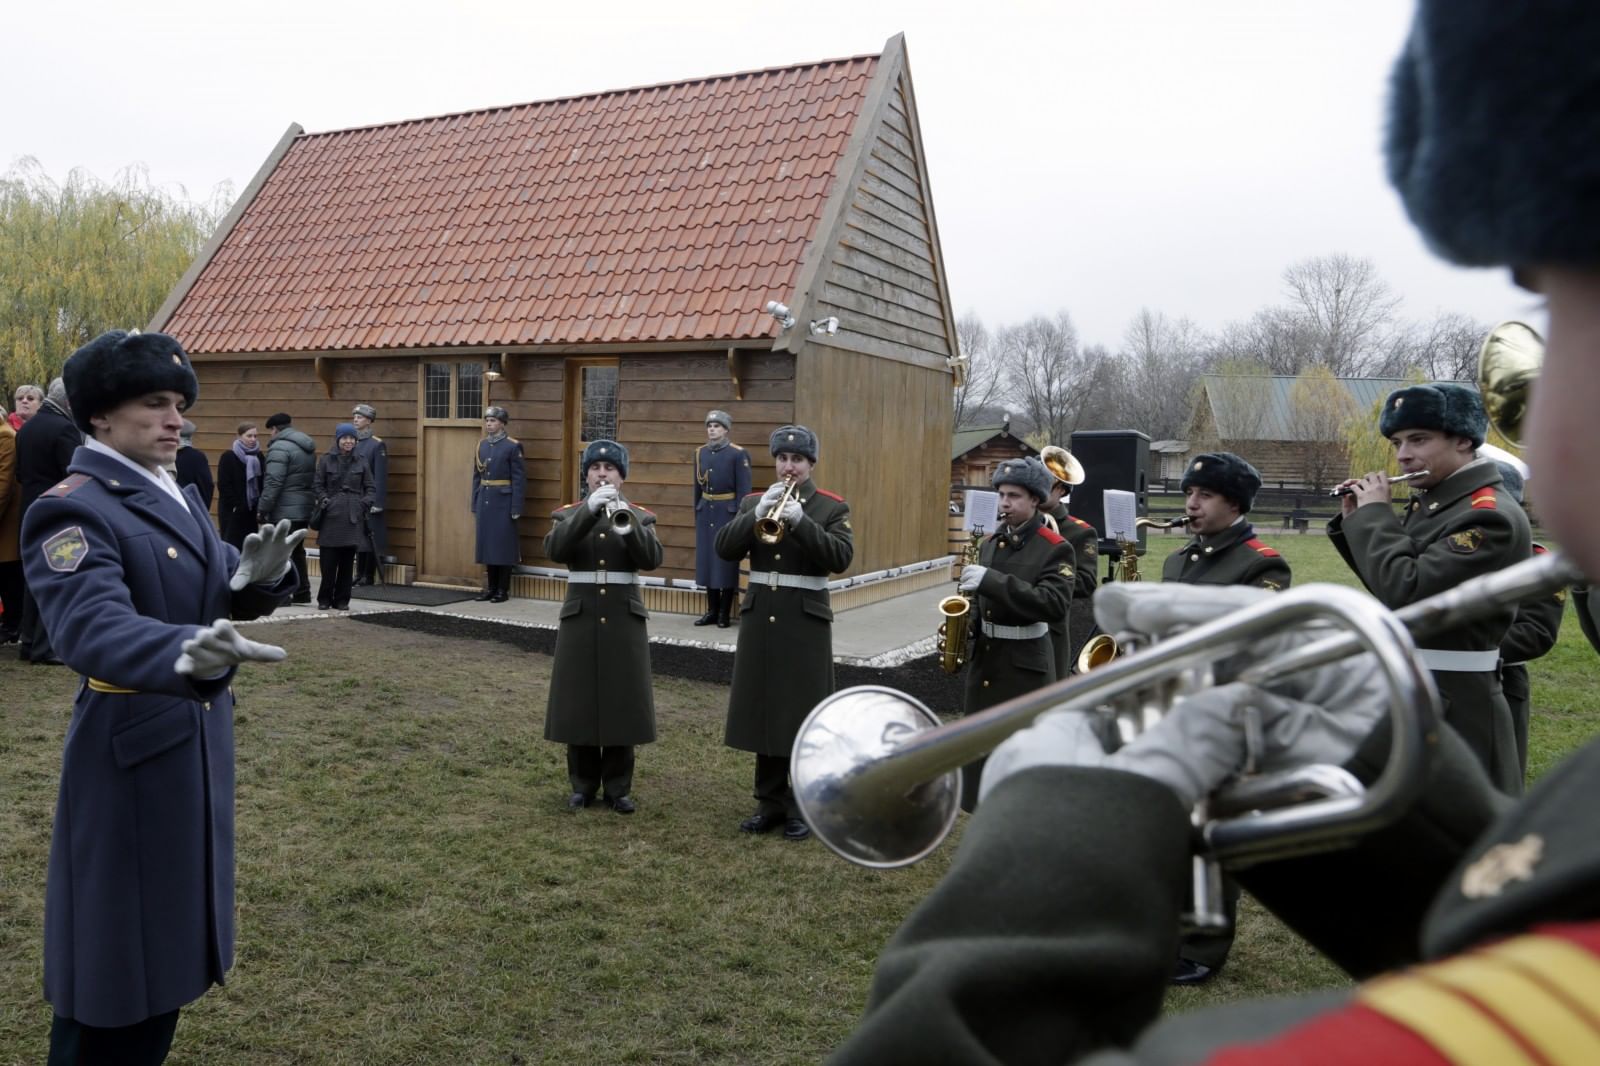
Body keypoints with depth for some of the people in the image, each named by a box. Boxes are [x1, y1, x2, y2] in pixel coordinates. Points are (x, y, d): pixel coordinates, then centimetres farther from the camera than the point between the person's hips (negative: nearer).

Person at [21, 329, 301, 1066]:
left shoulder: (178, 496, 9)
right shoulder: (70, 511, -18)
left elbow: (222, 594, 3)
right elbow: (91, 625, -35)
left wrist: (258, 579, -21)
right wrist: (185, 652, -55)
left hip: (199, 738, 9)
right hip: (130, 745, -8)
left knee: (170, 930, 21)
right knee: (115, 946, 6)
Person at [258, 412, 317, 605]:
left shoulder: (280, 448, -14)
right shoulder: (308, 448, 15)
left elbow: (273, 482, -19)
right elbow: (314, 480, 18)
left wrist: (262, 508, -14)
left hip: (284, 512, -9)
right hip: (305, 509, 9)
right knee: (296, 550, 17)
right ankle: (302, 592, 21)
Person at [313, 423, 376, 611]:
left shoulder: (360, 462, 9)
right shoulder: (326, 460, 4)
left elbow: (371, 488, 12)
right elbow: (318, 485, 4)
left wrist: (365, 504, -3)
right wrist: (324, 501, -10)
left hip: (353, 518, 2)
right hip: (331, 517, -2)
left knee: (347, 563, 4)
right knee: (328, 562, -2)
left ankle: (342, 600, 13)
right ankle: (324, 599, 10)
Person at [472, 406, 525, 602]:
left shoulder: (512, 446, -7)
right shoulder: (481, 445, 10)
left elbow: (519, 479, -10)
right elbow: (476, 476, 14)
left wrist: (516, 508, -14)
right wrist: (475, 503, 10)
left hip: (503, 501, -6)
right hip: (485, 501, 6)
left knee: (503, 543, 0)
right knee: (487, 542, 9)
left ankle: (503, 590, 7)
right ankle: (491, 587, 18)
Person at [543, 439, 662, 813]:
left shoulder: (640, 517, 5)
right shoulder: (568, 515, 5)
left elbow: (652, 559, -12)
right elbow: (554, 550, -16)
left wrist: (627, 525, -28)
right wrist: (590, 510, -26)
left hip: (624, 619, 0)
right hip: (580, 619, 0)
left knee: (621, 701, 2)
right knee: (579, 701, 4)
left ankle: (618, 786, 14)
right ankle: (583, 784, 17)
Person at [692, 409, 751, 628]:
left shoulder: (738, 454, -8)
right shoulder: (700, 453, 8)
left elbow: (744, 490, -9)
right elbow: (697, 486, 14)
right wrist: (697, 513, 13)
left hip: (728, 512, -5)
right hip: (706, 512, 5)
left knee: (727, 562, 0)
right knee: (707, 560, 8)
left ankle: (725, 613, 7)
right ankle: (712, 611, 17)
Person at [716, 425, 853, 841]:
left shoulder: (831, 508, 0)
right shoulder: (753, 502, 10)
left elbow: (841, 558, -14)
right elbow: (724, 548, -2)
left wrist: (800, 520, -23)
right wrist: (758, 514, -16)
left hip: (805, 622, -3)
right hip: (760, 619, 4)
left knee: (803, 716, 0)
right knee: (764, 710, 9)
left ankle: (803, 806, 12)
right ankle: (770, 801, 20)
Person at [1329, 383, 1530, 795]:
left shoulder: (1492, 516, -19)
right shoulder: (1429, 503, 9)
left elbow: (1406, 592, -28)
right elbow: (1388, 585, 18)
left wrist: (1374, 514, -15)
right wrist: (1354, 521, 6)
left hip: (1454, 707, -9)